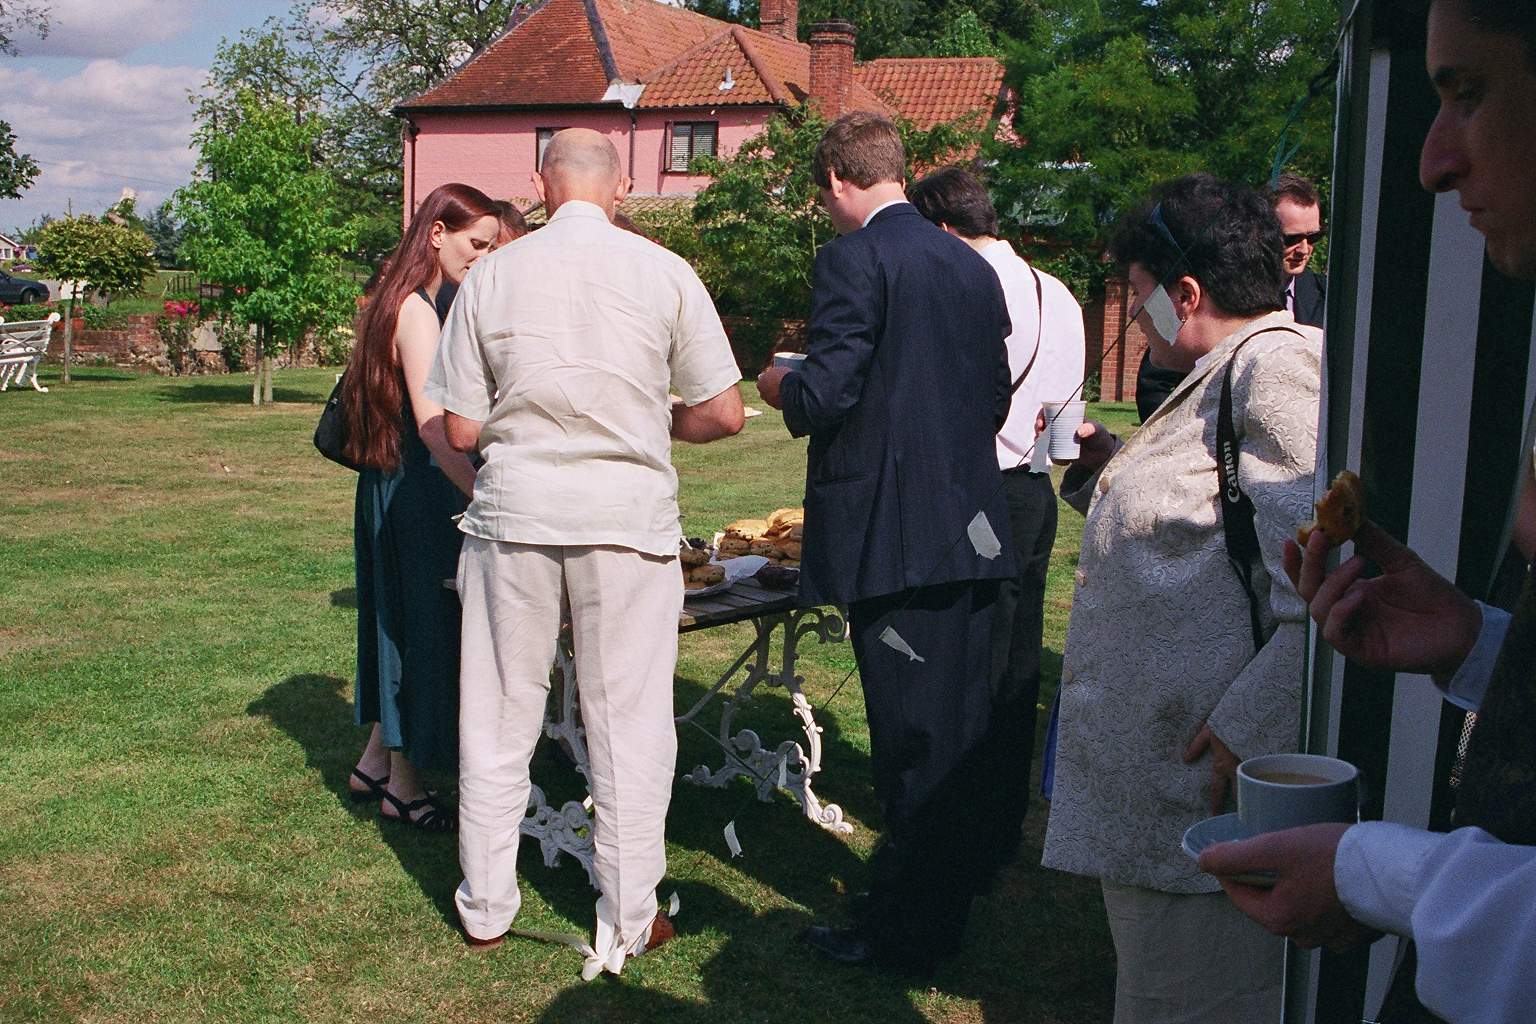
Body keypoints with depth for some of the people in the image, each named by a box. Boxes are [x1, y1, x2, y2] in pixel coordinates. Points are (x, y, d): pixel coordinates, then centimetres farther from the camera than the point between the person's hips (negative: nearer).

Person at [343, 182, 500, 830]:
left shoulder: (398, 302, 13)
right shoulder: (417, 310, -18)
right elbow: (434, 428, -27)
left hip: (393, 491, 10)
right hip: (417, 493, -10)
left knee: (405, 626, 18)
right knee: (421, 624, 1)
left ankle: (375, 764, 31)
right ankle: (402, 786, 15)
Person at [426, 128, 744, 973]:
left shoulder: (492, 276, 0)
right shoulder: (664, 273, -2)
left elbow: (461, 429, 1)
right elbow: (723, 414, -1)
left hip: (513, 512, 1)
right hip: (627, 514, -1)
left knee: (499, 716, 13)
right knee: (627, 722, 9)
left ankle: (485, 909, 26)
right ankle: (628, 921, 19)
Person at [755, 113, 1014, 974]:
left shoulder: (854, 259, -11)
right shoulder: (974, 266, 11)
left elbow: (828, 392, -18)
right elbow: (998, 396, 15)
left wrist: (782, 386, 3)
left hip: (893, 537, -8)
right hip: (973, 525, 8)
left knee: (911, 740, 1)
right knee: (964, 723, 18)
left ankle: (911, 931, 13)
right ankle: (958, 884, 34)